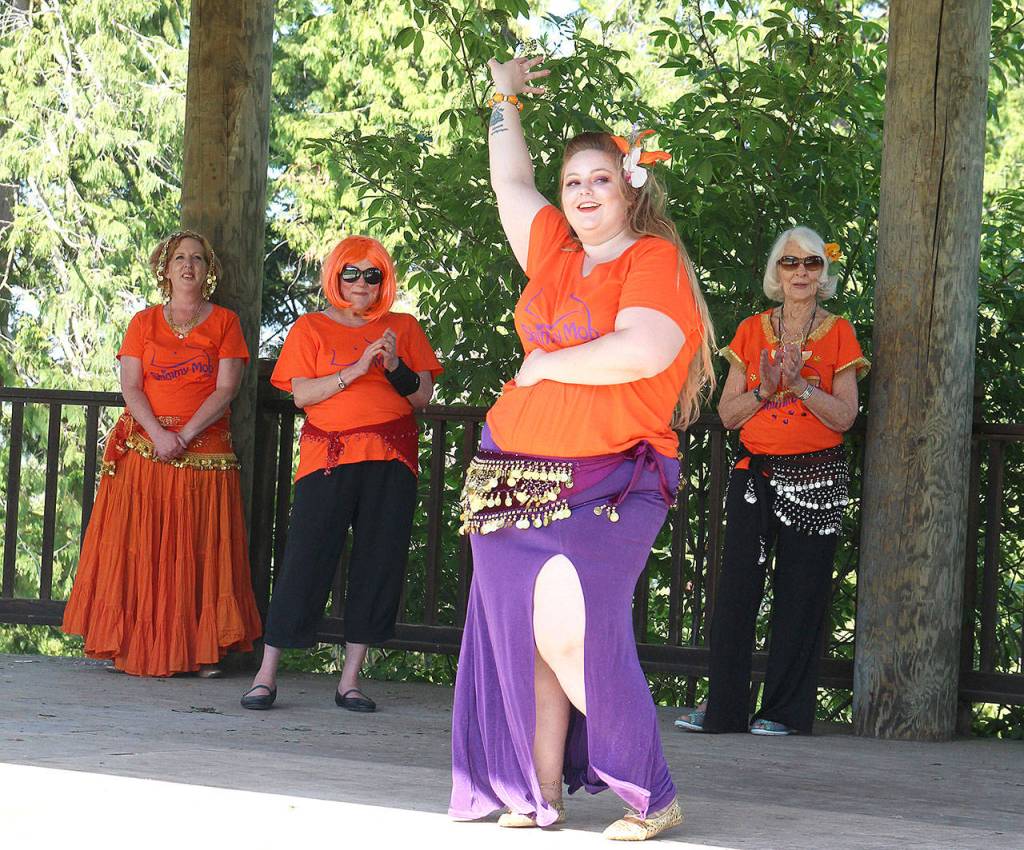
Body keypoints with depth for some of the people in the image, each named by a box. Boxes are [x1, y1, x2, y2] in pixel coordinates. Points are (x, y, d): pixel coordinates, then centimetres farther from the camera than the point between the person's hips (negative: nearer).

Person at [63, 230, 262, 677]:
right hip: (146, 448, 1)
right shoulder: (144, 322, 12)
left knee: (200, 549, -5)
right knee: (139, 548, -4)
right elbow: (130, 386, 1)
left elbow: (226, 389, -3)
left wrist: (184, 435, -14)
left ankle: (203, 648, -5)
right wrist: (158, 433, -15)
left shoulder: (224, 322, 7)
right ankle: (135, 645, -3)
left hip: (205, 450, -1)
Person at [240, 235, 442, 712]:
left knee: (378, 563, 0)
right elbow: (301, 394, -3)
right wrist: (356, 369, -13)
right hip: (328, 458, -2)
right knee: (306, 559, -7)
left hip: (390, 459, 2)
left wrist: (395, 366, -9)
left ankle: (350, 680, 6)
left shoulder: (402, 328, 14)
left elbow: (423, 397, 9)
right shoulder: (311, 329, 9)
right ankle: (267, 674, -2)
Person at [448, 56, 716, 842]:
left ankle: (652, 797, -7)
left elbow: (643, 352, -19)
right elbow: (511, 185, 32)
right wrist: (505, 100, 39)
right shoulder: (554, 253, 15)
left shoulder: (654, 259, -4)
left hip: (606, 481, -7)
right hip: (516, 473, 7)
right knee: (525, 637, 3)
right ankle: (539, 797, 8)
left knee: (572, 634, -16)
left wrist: (546, 365, -9)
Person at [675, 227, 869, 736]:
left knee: (800, 593, -2)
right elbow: (727, 413, 6)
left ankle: (785, 710, 4)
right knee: (736, 585, -4)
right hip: (755, 472, 2)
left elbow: (845, 417, -3)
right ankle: (723, 708, 0)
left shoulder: (838, 334, 4)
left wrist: (800, 384, -17)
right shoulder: (752, 332, 10)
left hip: (815, 478, -2)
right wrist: (765, 389, -12)